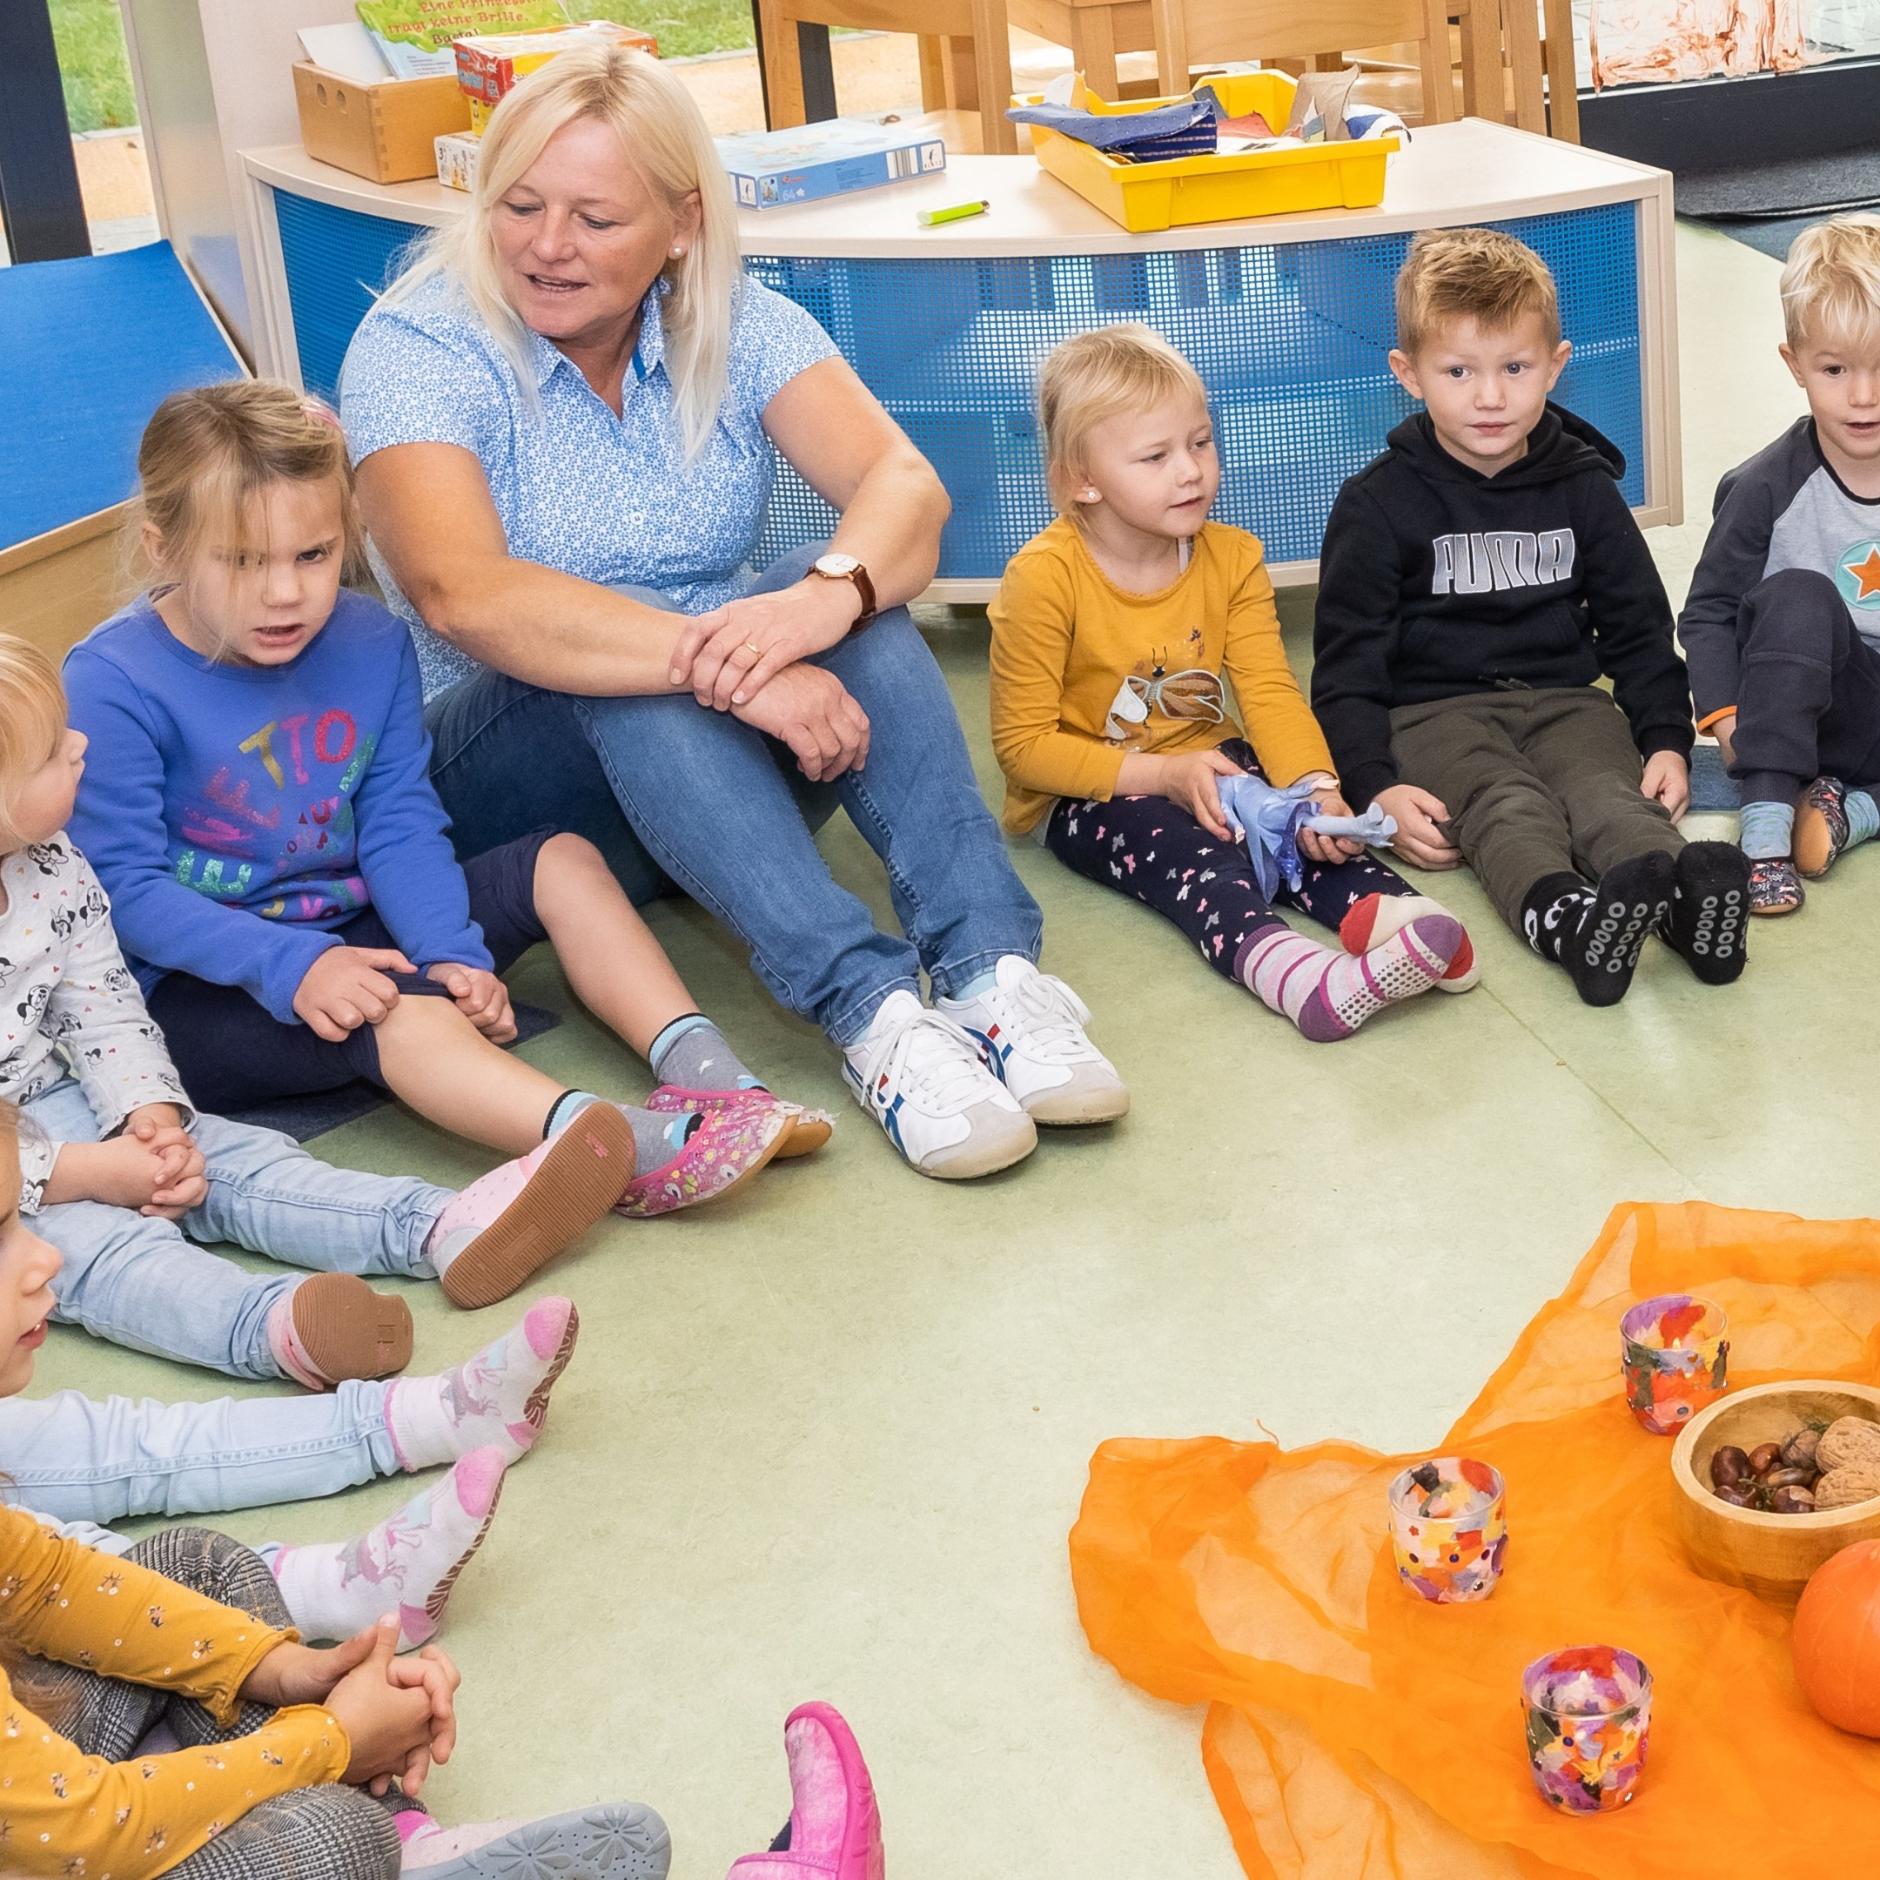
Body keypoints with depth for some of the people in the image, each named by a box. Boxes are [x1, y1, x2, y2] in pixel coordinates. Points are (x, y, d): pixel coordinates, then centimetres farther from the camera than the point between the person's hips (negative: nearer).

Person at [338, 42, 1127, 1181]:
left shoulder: (736, 327, -1)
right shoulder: (415, 351, -12)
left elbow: (906, 483, -17)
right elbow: (460, 593, -30)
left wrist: (824, 597, -41)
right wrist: (707, 656, -42)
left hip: (729, 765, 3)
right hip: (508, 769, -3)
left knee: (850, 600, -26)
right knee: (629, 677, -35)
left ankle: (988, 969, -39)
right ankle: (873, 1011, -46)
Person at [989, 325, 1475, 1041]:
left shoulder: (1231, 559, -1)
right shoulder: (1044, 578, -18)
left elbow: (1270, 692, -7)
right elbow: (1023, 744, -17)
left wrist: (1315, 786, -28)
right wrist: (1163, 774, -25)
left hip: (1206, 764, 6)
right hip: (1086, 796, -6)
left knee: (1301, 818, -23)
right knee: (1181, 847, -35)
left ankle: (1381, 909, -51)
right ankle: (1279, 966, -63)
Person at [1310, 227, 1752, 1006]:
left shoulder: (1582, 487, 11)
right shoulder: (1379, 504, 0)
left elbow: (1638, 629, 16)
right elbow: (1346, 663, -2)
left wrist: (1667, 738, 0)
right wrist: (1377, 787, -16)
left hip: (1562, 698, 3)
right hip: (1432, 709, -3)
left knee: (1610, 787, -30)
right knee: (1505, 803, -34)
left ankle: (1682, 894, -60)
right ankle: (1560, 914, -65)